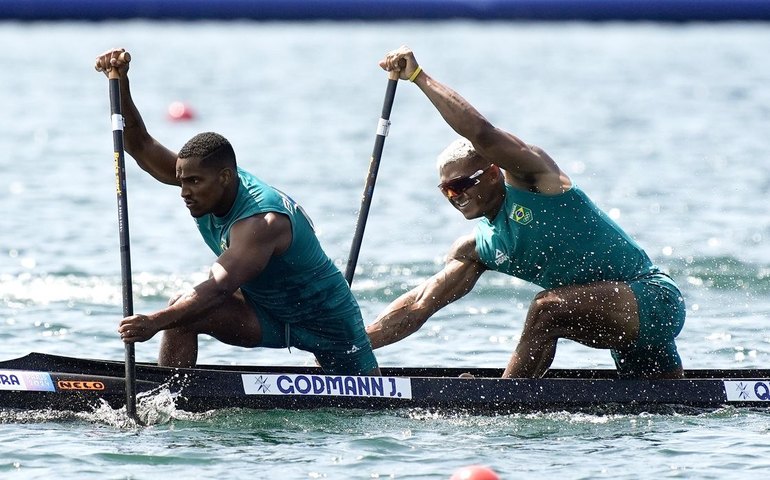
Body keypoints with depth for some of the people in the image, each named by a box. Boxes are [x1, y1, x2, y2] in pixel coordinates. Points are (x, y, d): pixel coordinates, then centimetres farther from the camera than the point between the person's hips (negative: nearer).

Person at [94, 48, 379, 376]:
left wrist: (155, 322, -62)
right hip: (265, 313, 6)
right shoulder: (208, 184, -14)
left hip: (325, 314, -6)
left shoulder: (262, 222, -38)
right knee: (181, 311, -19)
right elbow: (140, 147, -17)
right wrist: (121, 85, -33)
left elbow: (219, 288, -50)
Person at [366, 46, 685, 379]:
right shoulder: (478, 249, 11)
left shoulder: (530, 177, -10)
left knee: (547, 308, -28)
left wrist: (418, 76, -24)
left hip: (653, 294, -10)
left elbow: (482, 133, -26)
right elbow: (419, 304, 8)